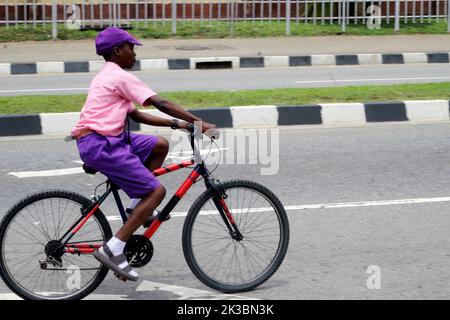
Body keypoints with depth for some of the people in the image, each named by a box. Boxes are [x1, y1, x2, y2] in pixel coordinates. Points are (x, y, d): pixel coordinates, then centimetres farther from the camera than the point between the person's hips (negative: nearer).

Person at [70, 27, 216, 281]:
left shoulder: (107, 77, 23)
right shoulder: (122, 77, -9)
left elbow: (136, 115, 22)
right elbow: (161, 104, -14)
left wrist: (176, 123, 14)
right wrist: (200, 123, -14)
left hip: (106, 140, 10)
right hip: (100, 144, -10)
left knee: (160, 145, 15)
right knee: (157, 191, -11)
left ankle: (137, 207, 14)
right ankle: (113, 250, -14)